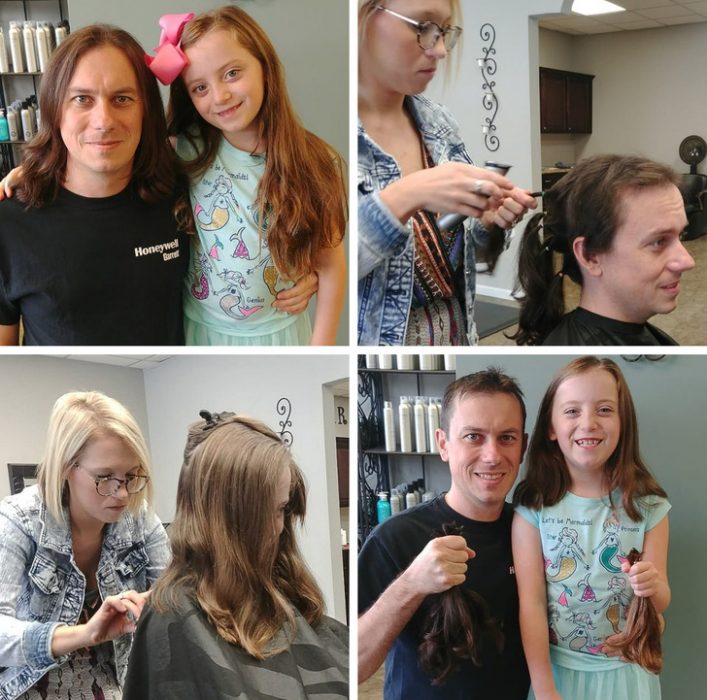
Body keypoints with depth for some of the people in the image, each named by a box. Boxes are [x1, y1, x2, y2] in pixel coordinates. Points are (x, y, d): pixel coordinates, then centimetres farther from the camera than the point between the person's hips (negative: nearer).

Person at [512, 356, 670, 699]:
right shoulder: (534, 505, -14)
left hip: (626, 670, 2)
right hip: (556, 667, -1)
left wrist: (653, 586, -25)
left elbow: (661, 603, -3)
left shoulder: (648, 505, -9)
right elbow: (530, 602, -13)